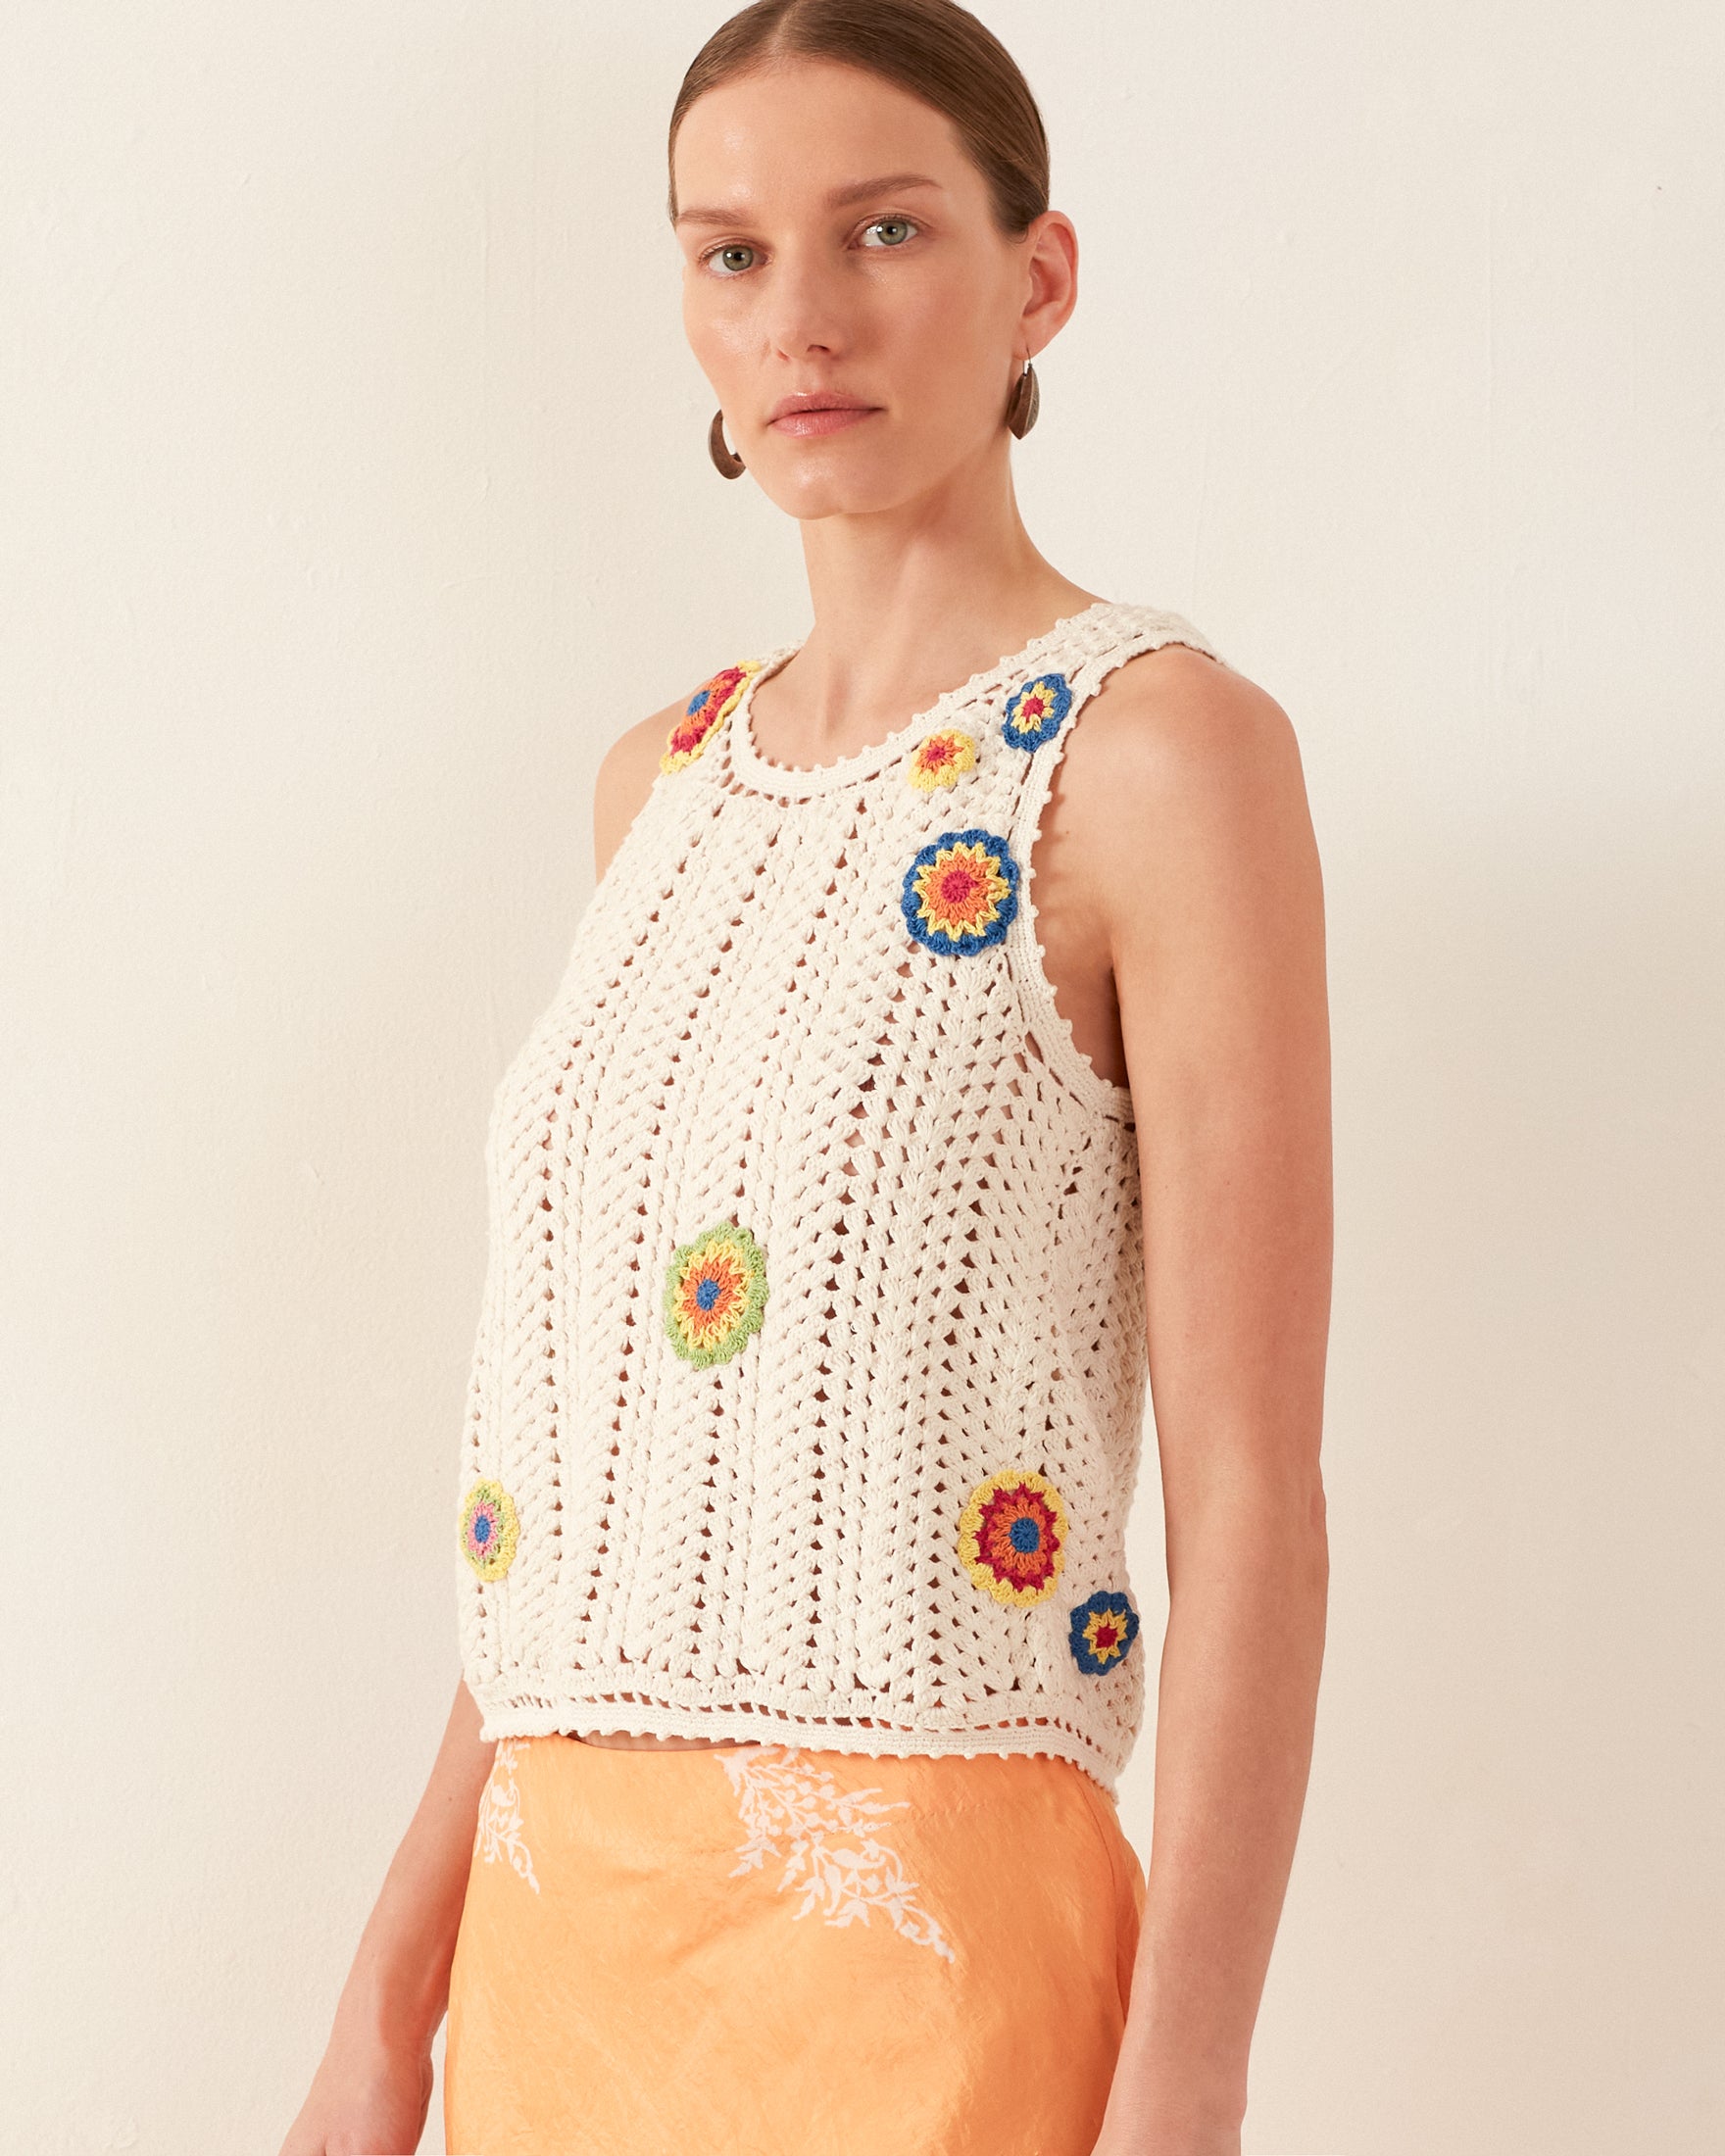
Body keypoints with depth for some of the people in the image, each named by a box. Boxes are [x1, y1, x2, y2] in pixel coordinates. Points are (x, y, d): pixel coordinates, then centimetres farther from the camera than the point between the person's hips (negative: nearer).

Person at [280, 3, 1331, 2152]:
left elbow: (1249, 1496, -12)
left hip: (915, 1958, -6)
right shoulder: (662, 782, 11)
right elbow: (580, 1480, 13)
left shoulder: (1163, 748, -8)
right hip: (558, 1938, 6)